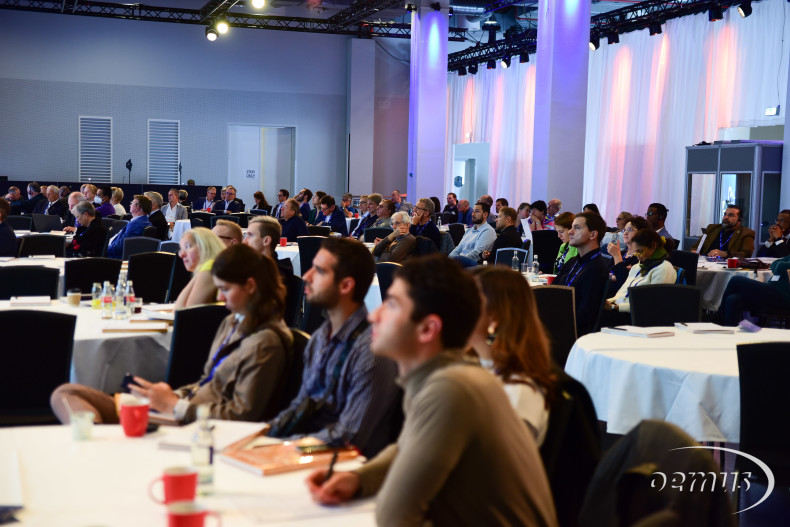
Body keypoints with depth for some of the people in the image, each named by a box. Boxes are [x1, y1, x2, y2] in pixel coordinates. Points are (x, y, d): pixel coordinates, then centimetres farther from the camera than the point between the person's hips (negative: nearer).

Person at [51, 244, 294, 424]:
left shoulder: (266, 342, -12)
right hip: (185, 413, 10)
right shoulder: (232, 323, 17)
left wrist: (174, 405, -12)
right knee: (64, 394, -3)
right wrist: (172, 395, 1)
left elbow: (241, 415, -15)